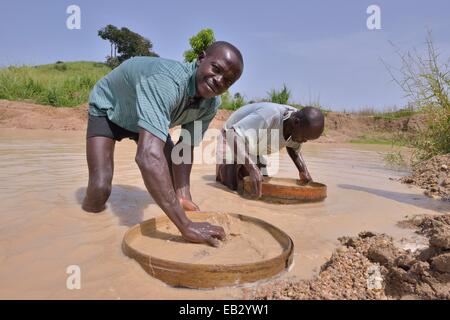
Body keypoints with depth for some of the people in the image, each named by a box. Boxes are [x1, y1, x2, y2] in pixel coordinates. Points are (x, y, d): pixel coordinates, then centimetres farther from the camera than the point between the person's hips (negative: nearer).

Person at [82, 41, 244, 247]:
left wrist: (183, 196, -27)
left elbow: (186, 147, -12)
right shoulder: (165, 82, -46)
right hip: (107, 110, -5)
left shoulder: (211, 104, -21)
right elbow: (148, 156, -57)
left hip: (147, 116, 6)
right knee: (100, 189, -20)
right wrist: (186, 226, -58)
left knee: (174, 182, -1)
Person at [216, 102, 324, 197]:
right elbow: (234, 135, -46)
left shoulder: (298, 128, -16)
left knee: (263, 188, 5)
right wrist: (253, 169, -55)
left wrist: (303, 171, -13)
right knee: (231, 186, -20)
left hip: (255, 151, 7)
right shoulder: (271, 116, -40)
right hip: (232, 141, -6)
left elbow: (293, 148, 4)